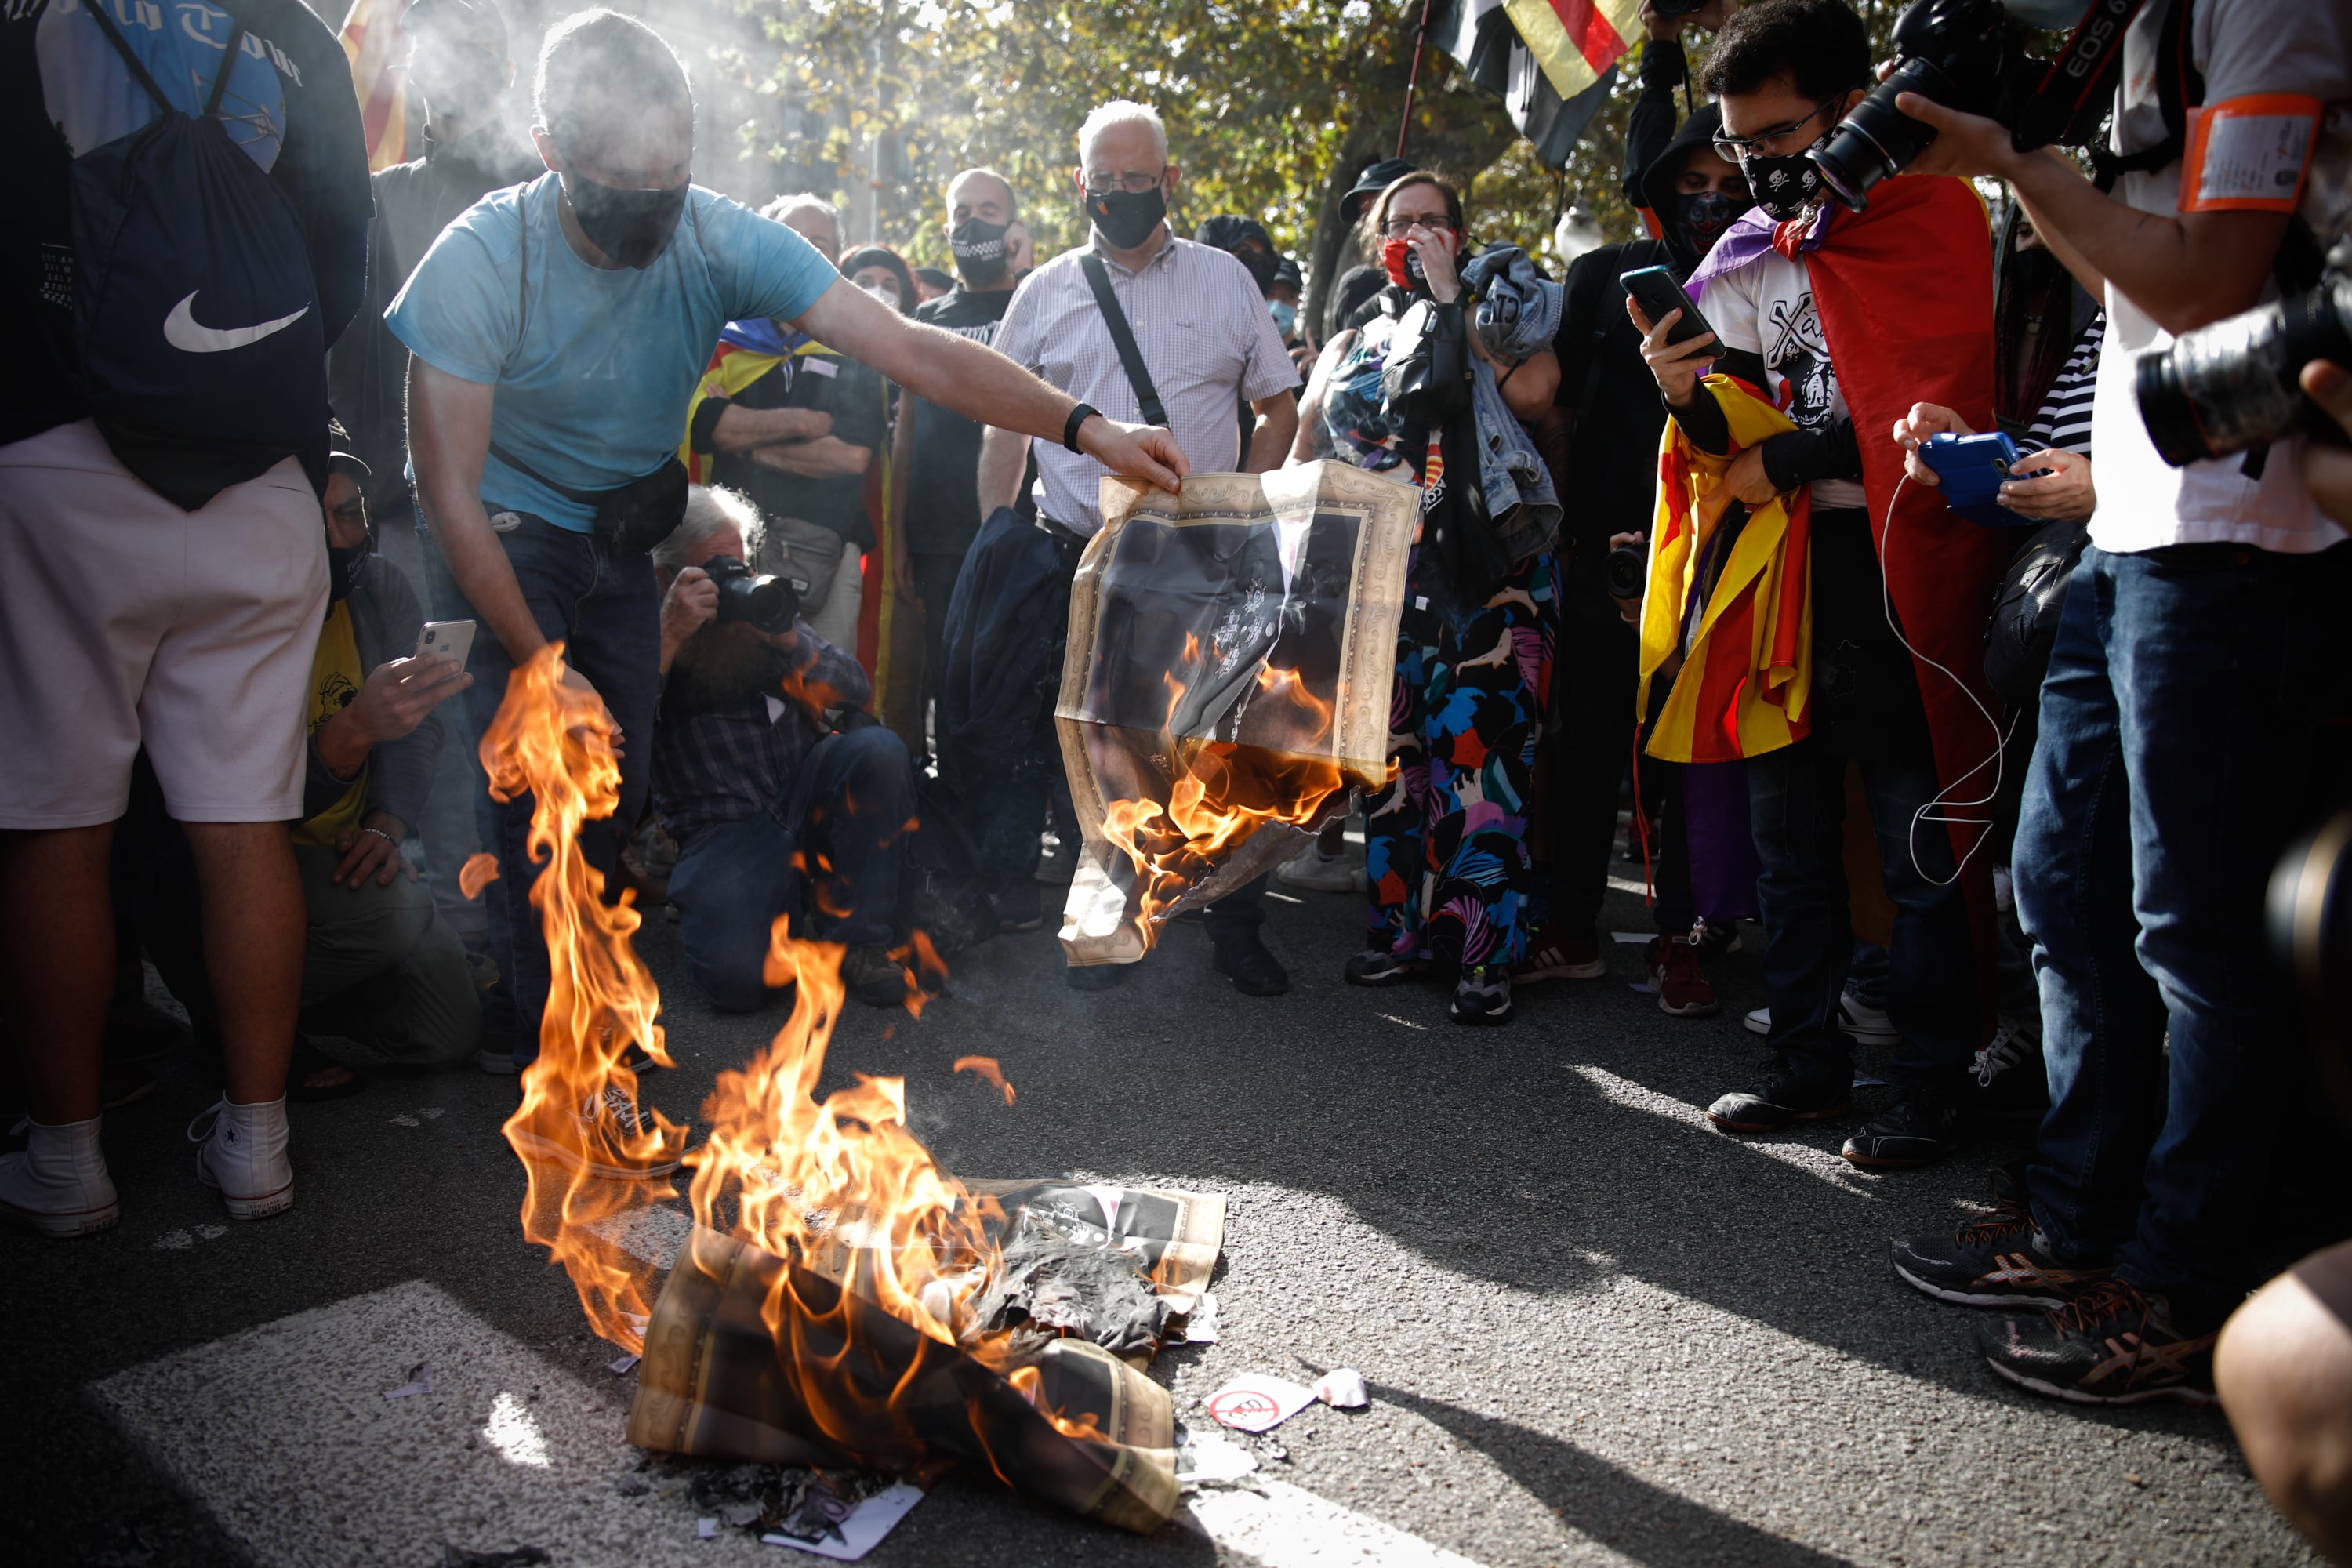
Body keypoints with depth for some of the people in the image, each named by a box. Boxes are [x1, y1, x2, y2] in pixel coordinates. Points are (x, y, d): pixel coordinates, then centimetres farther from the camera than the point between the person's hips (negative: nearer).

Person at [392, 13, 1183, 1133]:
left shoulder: (719, 241, -19)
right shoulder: (481, 262, -26)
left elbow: (909, 350, -26)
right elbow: (450, 492, -22)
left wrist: (1083, 427, -37)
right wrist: (539, 663, -22)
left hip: (620, 533, 4)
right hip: (501, 538, -3)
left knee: (616, 795, 3)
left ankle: (533, 995, 29)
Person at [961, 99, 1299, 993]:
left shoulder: (1225, 280, 8)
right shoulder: (1045, 293, 10)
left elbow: (1280, 410, 10)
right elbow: (1006, 424, 12)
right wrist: (994, 540, 2)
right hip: (1078, 559, 1)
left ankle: (1237, 932, 14)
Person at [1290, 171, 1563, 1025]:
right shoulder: (1350, 345, 22)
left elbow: (1533, 388, -11)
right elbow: (1301, 453, 20)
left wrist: (1449, 299, -4)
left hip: (1483, 578, -4)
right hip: (1379, 578, 4)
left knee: (1477, 754, -10)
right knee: (1388, 754, 4)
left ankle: (1482, 953, -5)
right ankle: (1401, 929, 15)